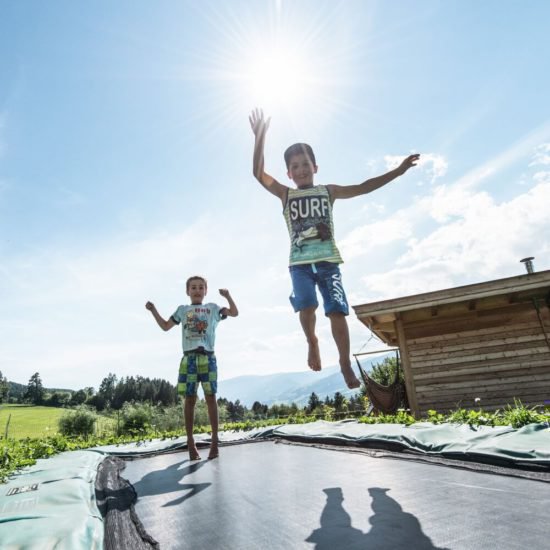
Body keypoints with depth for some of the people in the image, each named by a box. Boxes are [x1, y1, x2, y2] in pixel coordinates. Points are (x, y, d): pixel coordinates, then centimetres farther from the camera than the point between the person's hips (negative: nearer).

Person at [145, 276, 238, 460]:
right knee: (190, 399, 2)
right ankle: (190, 442, 10)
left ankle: (214, 440, 3)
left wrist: (227, 296, -2)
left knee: (210, 397, -3)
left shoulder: (213, 308, 15)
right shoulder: (182, 310, 18)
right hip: (189, 357, 1)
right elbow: (165, 326, 22)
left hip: (208, 357, -1)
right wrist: (153, 310, 14)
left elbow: (234, 313, 8)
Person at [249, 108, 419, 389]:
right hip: (300, 262, 0)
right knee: (306, 305, -21)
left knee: (337, 310, -8)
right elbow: (258, 173, -1)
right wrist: (260, 136, -11)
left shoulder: (328, 191, 13)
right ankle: (312, 342, 10)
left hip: (328, 260, 1)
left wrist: (398, 170, 0)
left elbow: (363, 187, 7)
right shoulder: (285, 195, 11)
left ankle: (346, 365, 5)